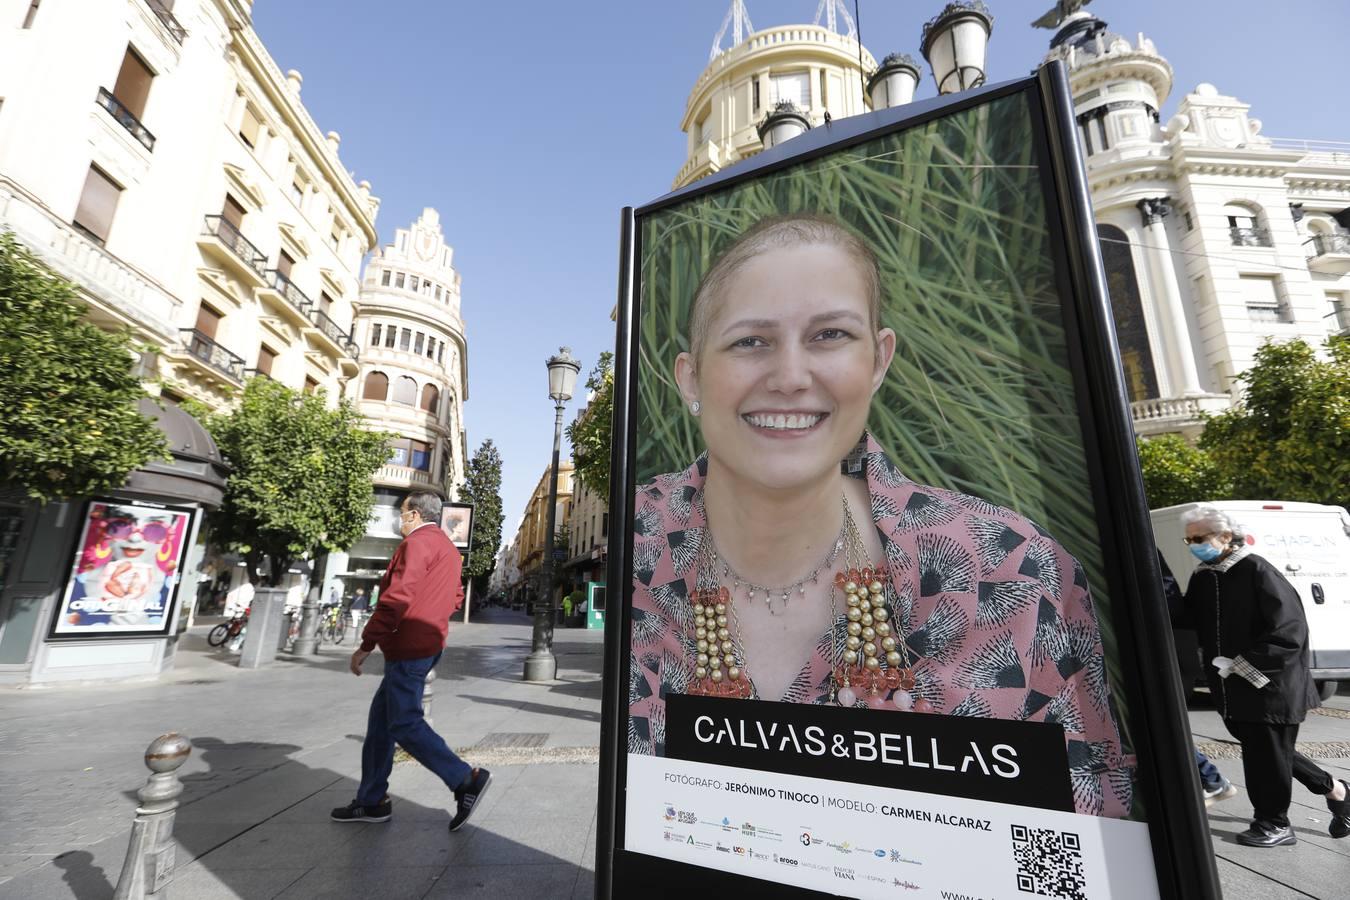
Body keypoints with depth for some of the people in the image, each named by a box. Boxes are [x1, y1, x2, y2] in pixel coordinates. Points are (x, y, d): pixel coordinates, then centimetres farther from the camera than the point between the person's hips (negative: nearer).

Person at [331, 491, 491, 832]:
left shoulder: (417, 542, -13)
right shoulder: (448, 548, 18)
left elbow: (397, 598, -21)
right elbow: (455, 597, 21)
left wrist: (366, 644, -16)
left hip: (408, 648, -10)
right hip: (427, 644, 10)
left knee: (404, 724, -5)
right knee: (381, 716, 17)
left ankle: (466, 779, -6)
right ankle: (371, 800, 25)